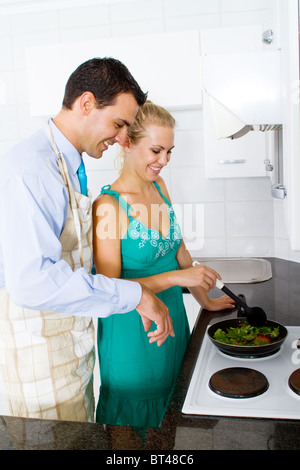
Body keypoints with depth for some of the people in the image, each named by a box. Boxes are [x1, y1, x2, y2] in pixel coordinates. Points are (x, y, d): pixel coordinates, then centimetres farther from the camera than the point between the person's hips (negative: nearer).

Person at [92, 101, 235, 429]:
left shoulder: (159, 187, 2)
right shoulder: (107, 205, -20)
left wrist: (205, 300, 16)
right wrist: (175, 278, -27)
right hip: (132, 331, -6)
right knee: (136, 419, 14)